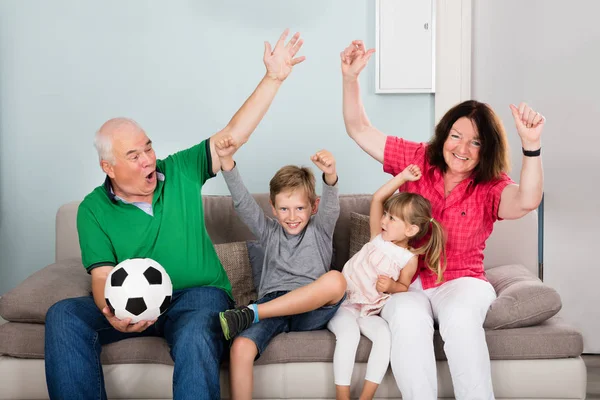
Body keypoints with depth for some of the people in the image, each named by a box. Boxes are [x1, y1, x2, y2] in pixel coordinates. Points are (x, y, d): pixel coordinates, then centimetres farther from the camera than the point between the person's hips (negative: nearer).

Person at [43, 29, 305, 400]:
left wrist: (273, 77, -10)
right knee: (64, 315, -24)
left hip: (197, 294, -1)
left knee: (195, 338, -37)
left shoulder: (181, 172, 2)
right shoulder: (93, 209, 1)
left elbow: (235, 133, -2)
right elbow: (103, 275, -7)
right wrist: (111, 312, -31)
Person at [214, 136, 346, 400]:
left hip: (312, 310, 0)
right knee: (240, 347, -33)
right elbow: (243, 203, 8)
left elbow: (331, 207, -5)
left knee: (336, 280, -35)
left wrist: (330, 175, -29)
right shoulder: (269, 232, 22)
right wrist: (227, 162, -8)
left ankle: (249, 314, -31)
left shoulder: (320, 229, 16)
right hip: (272, 305, 1)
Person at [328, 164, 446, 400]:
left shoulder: (409, 259, -5)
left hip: (369, 312, 0)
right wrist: (403, 177, -6)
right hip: (342, 303, 0)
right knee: (349, 333, -31)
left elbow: (404, 287, 6)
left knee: (386, 334, -29)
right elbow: (377, 199, -6)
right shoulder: (379, 237, -2)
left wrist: (391, 286, -16)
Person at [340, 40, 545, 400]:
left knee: (459, 317, -36)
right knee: (409, 318, -35)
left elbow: (527, 201, -27)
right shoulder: (417, 160, 2)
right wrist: (350, 77, -13)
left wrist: (531, 144, -42)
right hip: (406, 282, 1)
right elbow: (360, 130, 1)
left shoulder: (491, 188, -3)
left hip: (461, 282, 0)